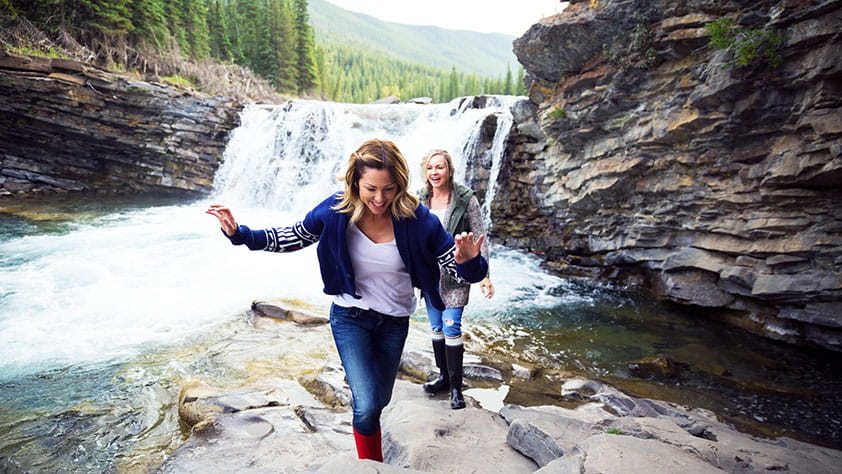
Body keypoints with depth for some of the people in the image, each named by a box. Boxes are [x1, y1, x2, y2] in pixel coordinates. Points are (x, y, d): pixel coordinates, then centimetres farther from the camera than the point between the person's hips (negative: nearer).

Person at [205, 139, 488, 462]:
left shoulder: (417, 220, -21)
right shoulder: (334, 211, -18)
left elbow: (459, 268, -18)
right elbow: (291, 238, -2)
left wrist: (468, 262, -41)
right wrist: (240, 234, -10)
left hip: (395, 322, 2)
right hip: (350, 317, -1)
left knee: (378, 401, 19)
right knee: (366, 406, -15)